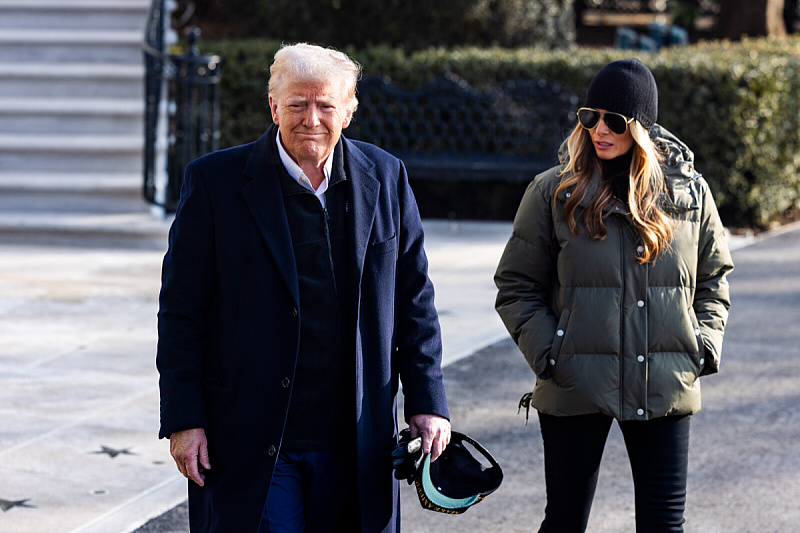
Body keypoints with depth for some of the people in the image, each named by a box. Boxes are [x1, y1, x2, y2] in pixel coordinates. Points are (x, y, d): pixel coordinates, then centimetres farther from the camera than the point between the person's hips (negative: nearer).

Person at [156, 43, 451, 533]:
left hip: (356, 446, 3)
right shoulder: (215, 181, -3)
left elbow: (413, 302, 11)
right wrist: (183, 420, -6)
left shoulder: (386, 179, 6)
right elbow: (181, 311, -2)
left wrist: (427, 402, 5)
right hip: (252, 448, -3)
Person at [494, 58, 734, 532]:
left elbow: (715, 275, 17)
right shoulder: (554, 193, -1)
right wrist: (548, 355, -8)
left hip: (666, 387, 1)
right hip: (578, 385, -1)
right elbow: (516, 286, 3)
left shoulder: (690, 193, 4)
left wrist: (704, 345, 3)